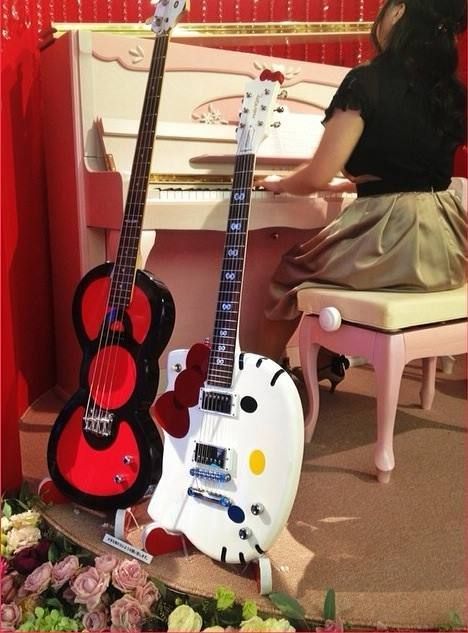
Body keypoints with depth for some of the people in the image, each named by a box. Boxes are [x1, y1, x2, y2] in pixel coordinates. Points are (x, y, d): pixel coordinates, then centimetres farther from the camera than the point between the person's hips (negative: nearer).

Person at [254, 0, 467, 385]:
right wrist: (350, 184, 32)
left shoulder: (368, 81, -9)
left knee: (290, 273, 17)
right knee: (317, 257, 32)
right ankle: (327, 363, 44)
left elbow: (316, 177, -13)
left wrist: (278, 184, 8)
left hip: (395, 240, -7)